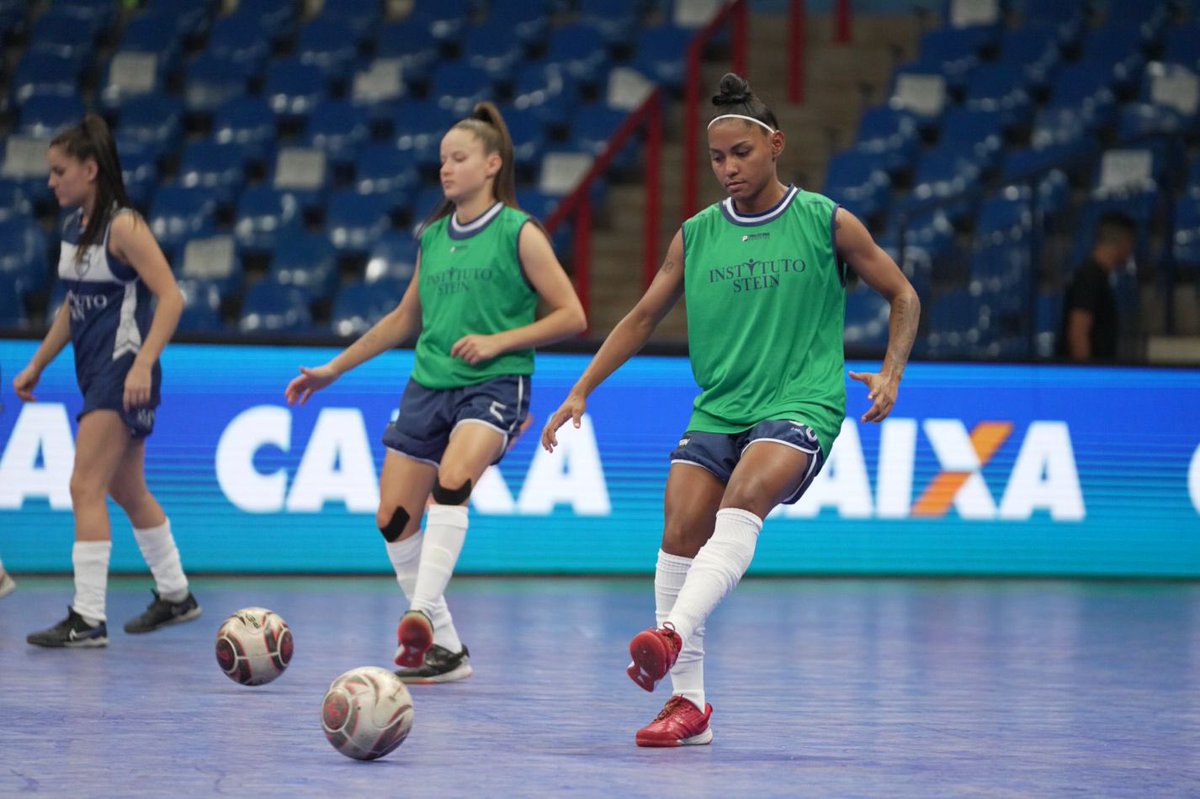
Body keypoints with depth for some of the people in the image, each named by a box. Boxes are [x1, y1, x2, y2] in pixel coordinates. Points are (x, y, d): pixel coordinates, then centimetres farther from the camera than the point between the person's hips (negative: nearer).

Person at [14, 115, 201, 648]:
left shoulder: (123, 226, -15)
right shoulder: (74, 226, 10)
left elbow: (170, 297, -20)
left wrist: (143, 364, -29)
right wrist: (37, 365, 21)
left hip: (124, 373, -9)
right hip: (95, 373, 9)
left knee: (85, 488, -13)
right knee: (126, 490, 18)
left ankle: (88, 619, -13)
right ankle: (175, 595, 31)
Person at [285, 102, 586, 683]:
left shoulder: (520, 234, -3)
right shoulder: (432, 237, 13)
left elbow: (571, 316, -4)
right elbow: (405, 319, 25)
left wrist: (498, 340, -14)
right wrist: (333, 370, 25)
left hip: (493, 385, -7)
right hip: (428, 384, 7)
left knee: (452, 482, -33)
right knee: (394, 518, -1)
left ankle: (422, 614, -40)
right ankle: (445, 650, 9)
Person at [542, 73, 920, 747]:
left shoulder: (828, 223, 1)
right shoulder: (696, 236, 9)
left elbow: (903, 296, 9)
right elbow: (642, 319, 18)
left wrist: (891, 373, -6)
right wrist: (581, 393, 12)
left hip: (801, 404, -4)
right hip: (717, 408, 4)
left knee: (742, 501, -30)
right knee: (680, 532, -12)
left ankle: (673, 633, -48)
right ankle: (690, 703, -4)